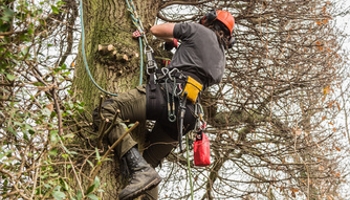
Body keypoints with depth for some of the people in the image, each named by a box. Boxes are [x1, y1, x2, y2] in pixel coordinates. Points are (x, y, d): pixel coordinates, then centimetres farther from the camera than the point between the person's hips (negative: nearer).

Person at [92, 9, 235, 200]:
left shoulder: (201, 31, 15)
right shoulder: (220, 64, 32)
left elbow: (155, 29, 19)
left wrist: (172, 39, 42)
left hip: (167, 94, -8)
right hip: (185, 116, 8)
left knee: (105, 111, -13)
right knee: (149, 164, 16)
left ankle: (141, 170, -27)